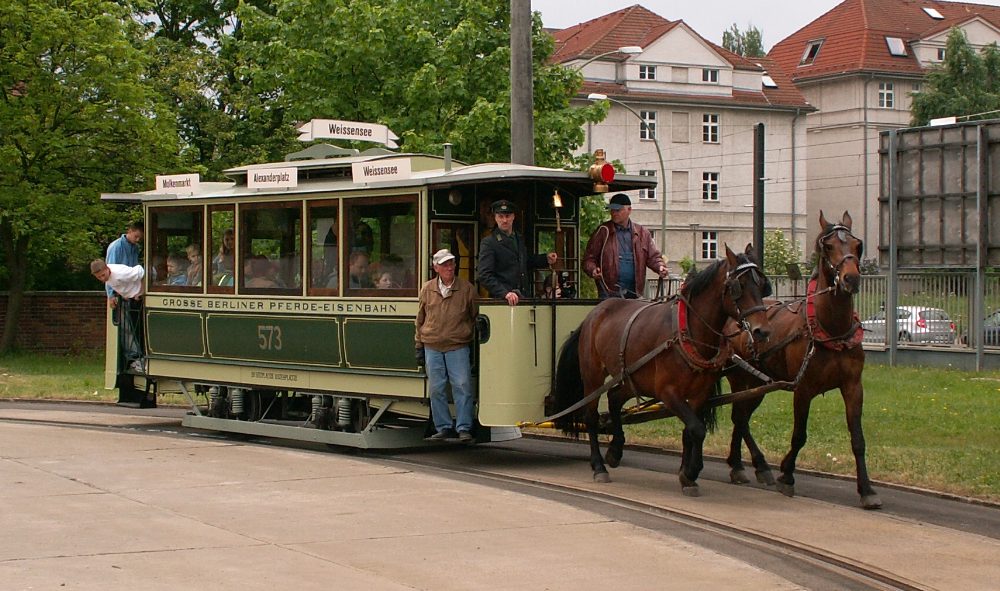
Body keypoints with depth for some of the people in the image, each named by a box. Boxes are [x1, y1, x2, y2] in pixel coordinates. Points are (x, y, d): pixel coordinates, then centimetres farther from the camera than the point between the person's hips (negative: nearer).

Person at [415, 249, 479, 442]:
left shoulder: (466, 289, 2)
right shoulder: (427, 290, 8)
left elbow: (475, 318, 9)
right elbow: (420, 320, 15)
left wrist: (472, 341, 6)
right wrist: (419, 347, 13)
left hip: (458, 348, -2)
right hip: (432, 348, 2)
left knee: (462, 386, -8)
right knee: (436, 389, 4)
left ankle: (464, 428, -1)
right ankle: (443, 428, 14)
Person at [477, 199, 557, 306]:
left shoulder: (520, 239, 18)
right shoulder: (488, 243, -3)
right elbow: (485, 276, -11)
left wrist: (546, 259, 18)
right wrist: (505, 293, -23)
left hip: (524, 298, 5)